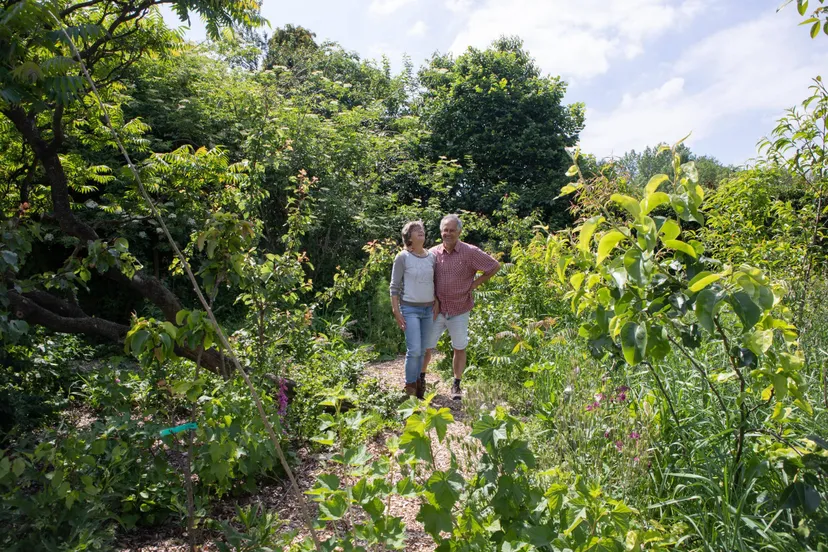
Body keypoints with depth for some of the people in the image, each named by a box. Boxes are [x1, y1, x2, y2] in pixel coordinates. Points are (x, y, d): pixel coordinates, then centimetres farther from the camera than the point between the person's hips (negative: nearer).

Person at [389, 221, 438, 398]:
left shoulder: (432, 256, 7)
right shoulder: (403, 257, -7)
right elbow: (395, 286, -6)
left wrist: (436, 304, 8)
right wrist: (396, 312, -9)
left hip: (428, 309, 5)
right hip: (410, 309, -4)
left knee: (422, 351, 8)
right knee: (414, 350, -10)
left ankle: (419, 384, 21)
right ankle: (410, 387, 6)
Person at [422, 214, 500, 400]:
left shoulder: (470, 252, -8)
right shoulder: (433, 252, -1)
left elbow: (495, 266, 0)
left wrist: (474, 284, -4)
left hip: (459, 310, -1)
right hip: (436, 310, 2)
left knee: (459, 348, 9)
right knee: (425, 346, 5)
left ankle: (456, 386, 25)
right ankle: (420, 379, 26)